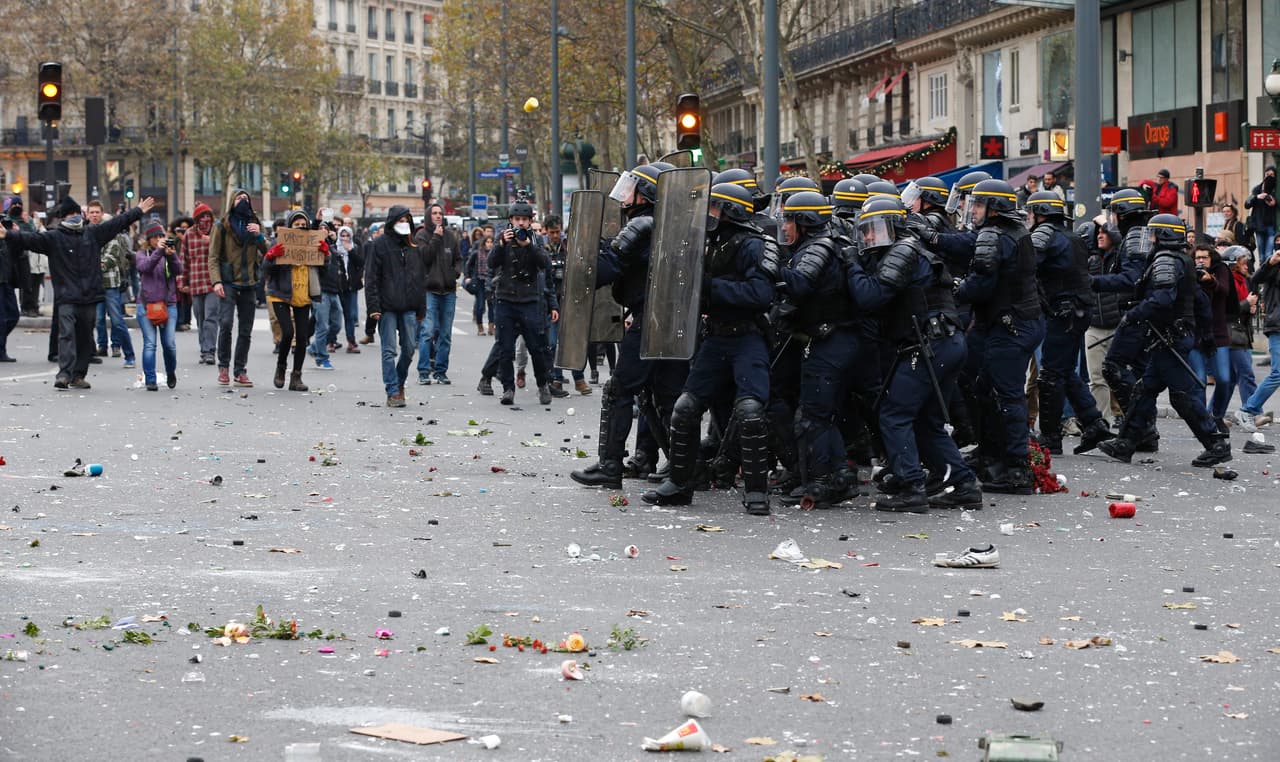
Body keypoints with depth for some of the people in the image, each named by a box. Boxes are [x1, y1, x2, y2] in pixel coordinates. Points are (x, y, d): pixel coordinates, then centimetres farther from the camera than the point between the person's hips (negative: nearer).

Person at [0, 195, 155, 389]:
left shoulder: (93, 234, 12)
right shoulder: (53, 238, 1)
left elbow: (117, 223, 20)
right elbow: (30, 239, -11)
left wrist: (138, 211, 26)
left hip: (89, 297, 4)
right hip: (66, 298, -4)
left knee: (86, 338, 9)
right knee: (67, 334, -16)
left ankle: (78, 376, 19)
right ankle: (64, 375, -22)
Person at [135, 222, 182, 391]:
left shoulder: (170, 252, 9)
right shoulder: (143, 254, 7)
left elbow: (179, 270, -5)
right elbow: (144, 267, -13)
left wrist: (172, 255, -22)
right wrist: (158, 251, -22)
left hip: (168, 304, 1)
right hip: (146, 304, -1)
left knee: (169, 343, -2)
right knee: (150, 344, -7)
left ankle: (171, 373, 23)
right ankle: (150, 380, -3)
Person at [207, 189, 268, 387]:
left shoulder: (254, 224, 12)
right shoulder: (222, 226, 2)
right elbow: (213, 256, -2)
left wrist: (259, 236, -10)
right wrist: (216, 281, -14)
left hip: (249, 284, 4)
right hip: (229, 282, -4)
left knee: (246, 330, 6)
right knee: (225, 323, -19)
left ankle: (240, 371, 14)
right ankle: (224, 366, -5)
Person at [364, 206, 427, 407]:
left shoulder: (414, 246, 12)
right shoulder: (380, 244, -1)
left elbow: (422, 277, 16)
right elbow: (371, 277, -4)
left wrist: (421, 308, 11)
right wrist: (373, 306, -12)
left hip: (409, 307, 4)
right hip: (387, 306, -4)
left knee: (409, 347, 5)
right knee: (389, 350, -4)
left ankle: (399, 381, 27)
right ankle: (393, 392, -2)